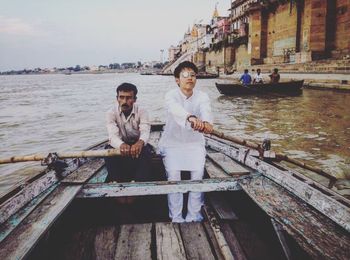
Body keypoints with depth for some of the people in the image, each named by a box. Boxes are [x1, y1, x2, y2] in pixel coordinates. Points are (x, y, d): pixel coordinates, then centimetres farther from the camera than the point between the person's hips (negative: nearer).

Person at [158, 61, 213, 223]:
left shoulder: (202, 97, -8)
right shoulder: (171, 96, -15)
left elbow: (205, 111, -32)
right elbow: (175, 108, -39)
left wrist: (206, 122, -57)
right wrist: (191, 118, -62)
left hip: (194, 142, 2)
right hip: (172, 142, -1)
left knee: (198, 173, -16)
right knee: (173, 175, -18)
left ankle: (194, 216, 0)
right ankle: (176, 218, -4)